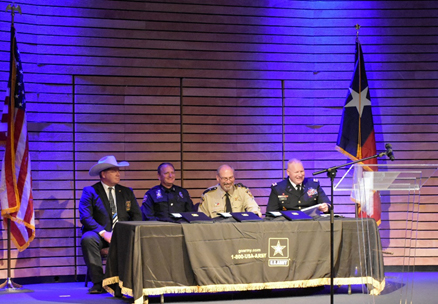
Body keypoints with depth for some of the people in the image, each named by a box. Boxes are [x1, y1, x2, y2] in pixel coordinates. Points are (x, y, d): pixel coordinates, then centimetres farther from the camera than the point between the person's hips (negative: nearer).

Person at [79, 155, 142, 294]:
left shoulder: (127, 192, 19)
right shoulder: (90, 191, 6)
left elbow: (137, 215, 12)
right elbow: (85, 217, -7)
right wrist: (104, 233, -19)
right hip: (100, 234, -2)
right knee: (87, 239, -35)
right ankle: (98, 283, -27)